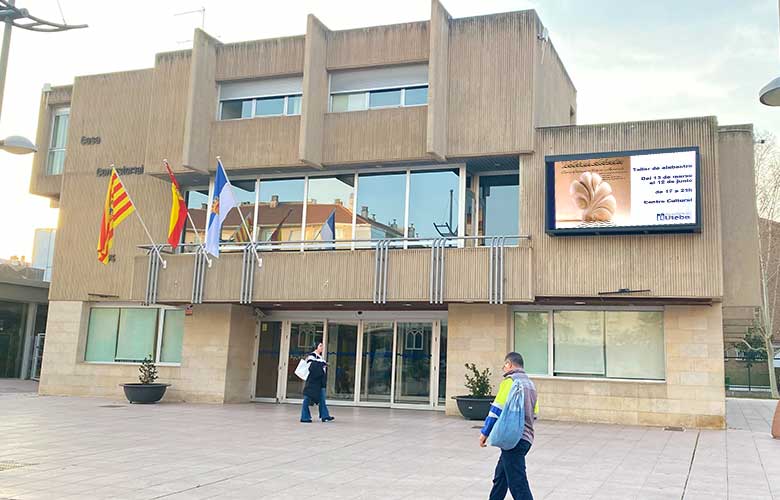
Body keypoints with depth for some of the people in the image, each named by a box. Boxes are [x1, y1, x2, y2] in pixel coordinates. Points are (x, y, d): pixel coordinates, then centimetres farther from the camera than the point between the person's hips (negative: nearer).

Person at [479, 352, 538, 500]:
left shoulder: (509, 381, -8)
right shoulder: (531, 384, 17)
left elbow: (497, 409, -12)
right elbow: (534, 414, 21)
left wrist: (485, 433, -6)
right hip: (527, 439, 9)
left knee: (518, 484, -10)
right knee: (500, 477, 20)